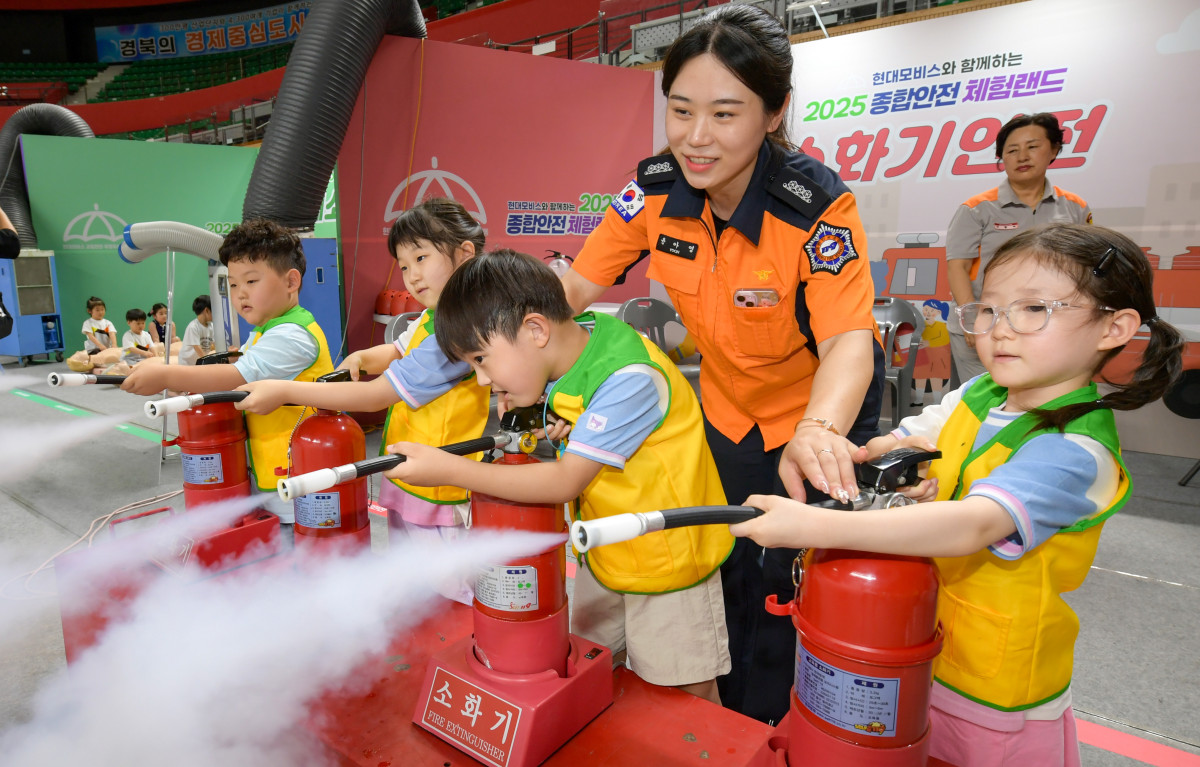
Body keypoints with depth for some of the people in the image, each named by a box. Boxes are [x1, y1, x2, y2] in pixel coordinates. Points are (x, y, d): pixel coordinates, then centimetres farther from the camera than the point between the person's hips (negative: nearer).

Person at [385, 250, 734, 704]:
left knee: (688, 695, 6)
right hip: (605, 555, 8)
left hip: (670, 560, -7)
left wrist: (449, 470, -29)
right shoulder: (565, 354, -6)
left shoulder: (629, 379, -31)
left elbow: (566, 482, -30)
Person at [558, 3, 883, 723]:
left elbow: (847, 341, -32)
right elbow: (575, 285, -10)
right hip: (729, 407, 5)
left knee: (788, 581, 2)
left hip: (823, 408, -4)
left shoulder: (818, 205, -28)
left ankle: (768, 726, 32)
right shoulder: (655, 191, -15)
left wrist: (818, 431, -52)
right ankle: (734, 716, 44)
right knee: (730, 566, 19)